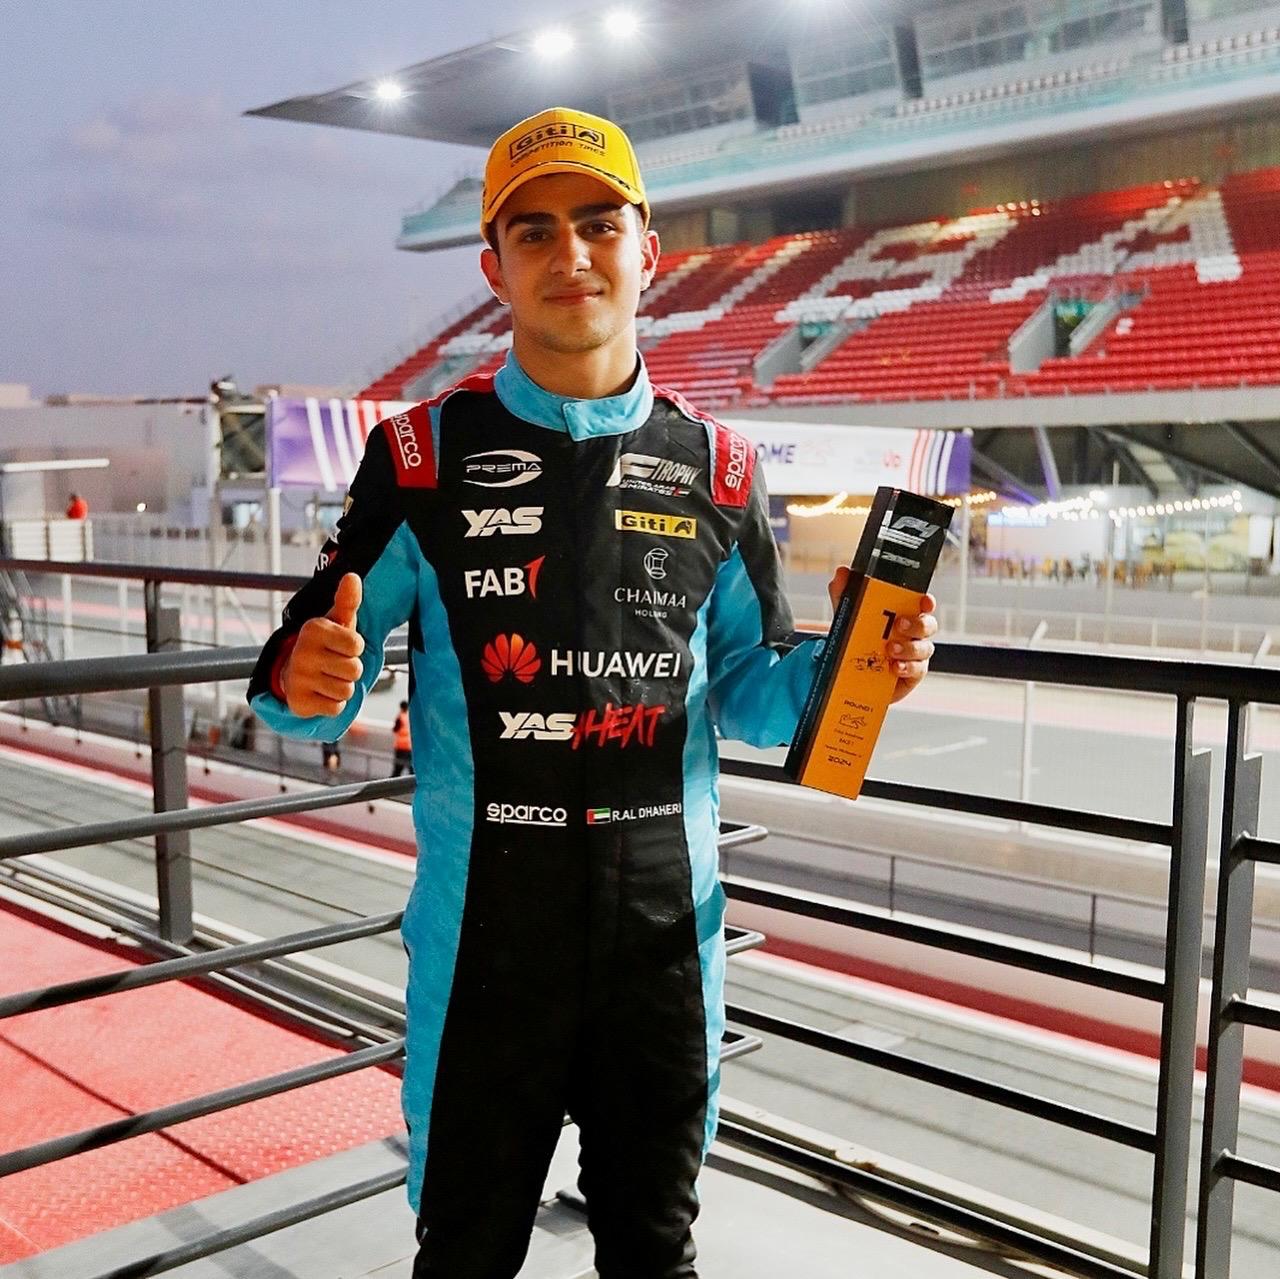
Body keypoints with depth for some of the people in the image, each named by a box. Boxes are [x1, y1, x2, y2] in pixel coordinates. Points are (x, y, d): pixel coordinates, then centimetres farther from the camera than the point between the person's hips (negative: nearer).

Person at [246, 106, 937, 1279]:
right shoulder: (426, 453, -3)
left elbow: (749, 690, 8)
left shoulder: (715, 468, 2)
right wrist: (306, 683, -24)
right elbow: (318, 667, -2)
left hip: (665, 917, 2)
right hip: (483, 917, -1)